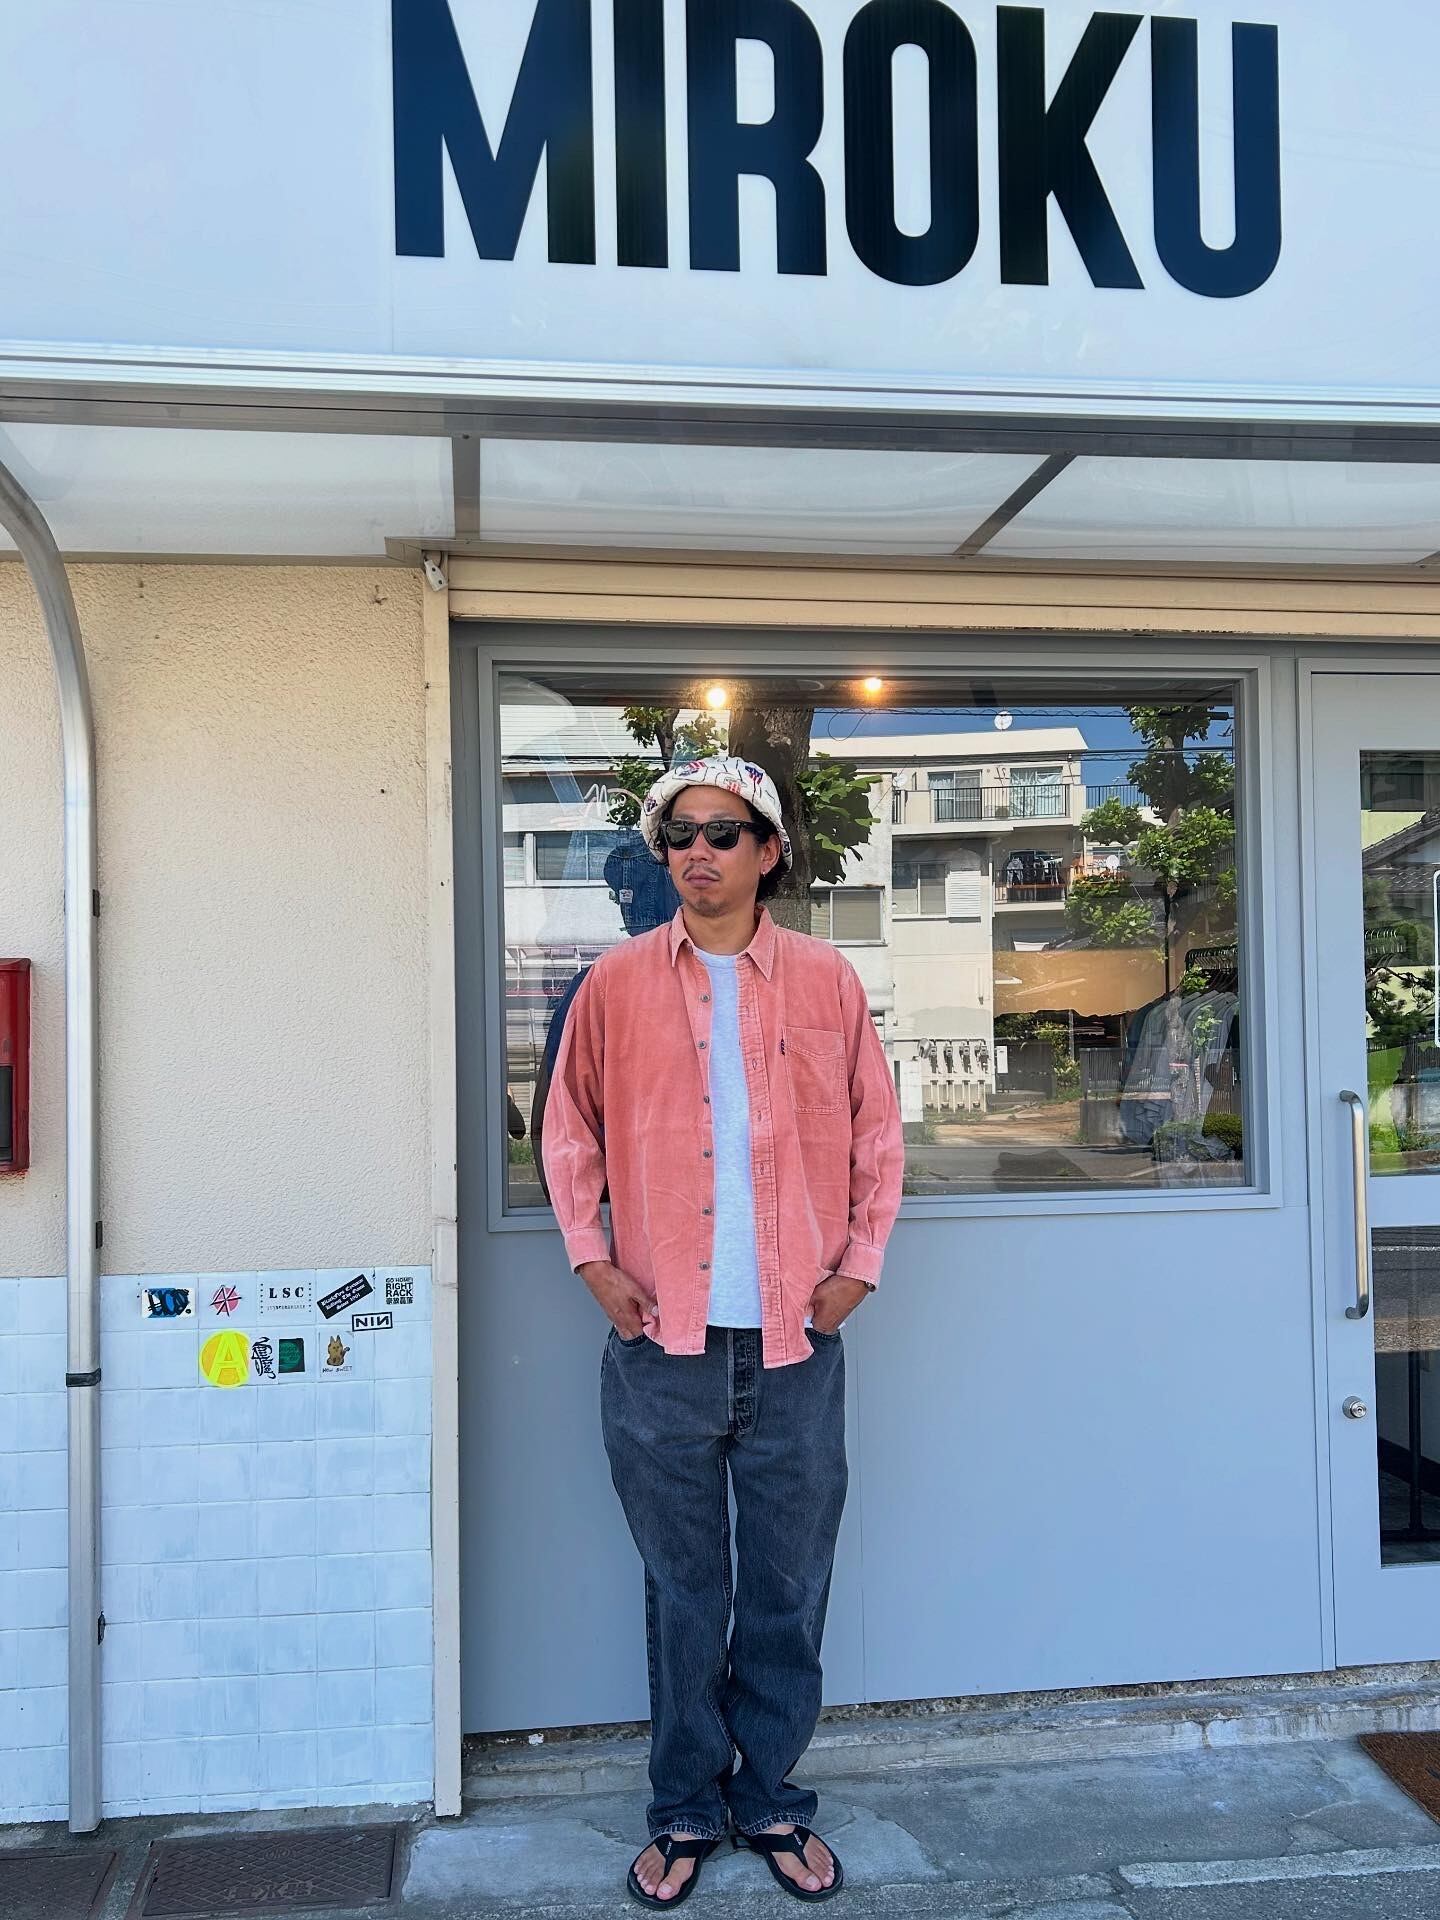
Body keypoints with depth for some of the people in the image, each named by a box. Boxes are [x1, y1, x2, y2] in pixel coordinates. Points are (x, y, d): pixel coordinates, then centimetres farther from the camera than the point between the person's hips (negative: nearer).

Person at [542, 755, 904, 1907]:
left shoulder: (826, 981, 3)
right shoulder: (617, 985, 3)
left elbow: (877, 1130, 8)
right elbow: (570, 1130, 9)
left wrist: (859, 1266, 1)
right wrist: (593, 1259, 0)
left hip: (797, 1341, 1)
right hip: (662, 1340, 0)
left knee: (788, 1590, 11)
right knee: (682, 1590, 11)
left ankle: (771, 1800, 31)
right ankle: (686, 1812, 29)